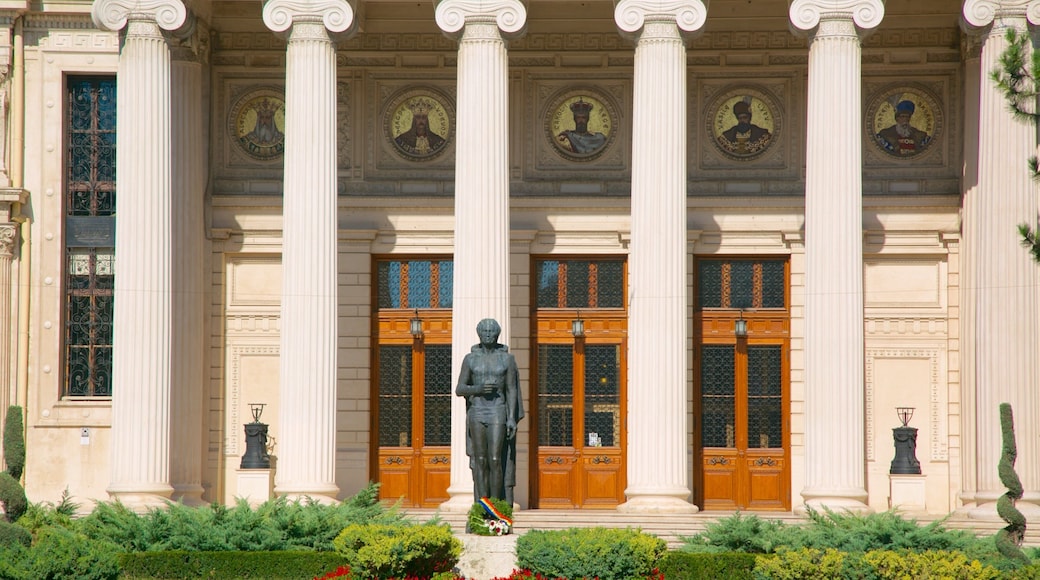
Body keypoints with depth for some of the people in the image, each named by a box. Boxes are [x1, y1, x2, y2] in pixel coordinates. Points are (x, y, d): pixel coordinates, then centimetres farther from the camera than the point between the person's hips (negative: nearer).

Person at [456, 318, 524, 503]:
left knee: (495, 460, -10)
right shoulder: (470, 359, 4)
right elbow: (459, 390, 2)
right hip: (477, 413, 1)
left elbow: (512, 390, 2)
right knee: (480, 461, 1)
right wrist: (478, 389, -18)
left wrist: (512, 419, -8)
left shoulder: (507, 359, 2)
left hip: (498, 415, -1)